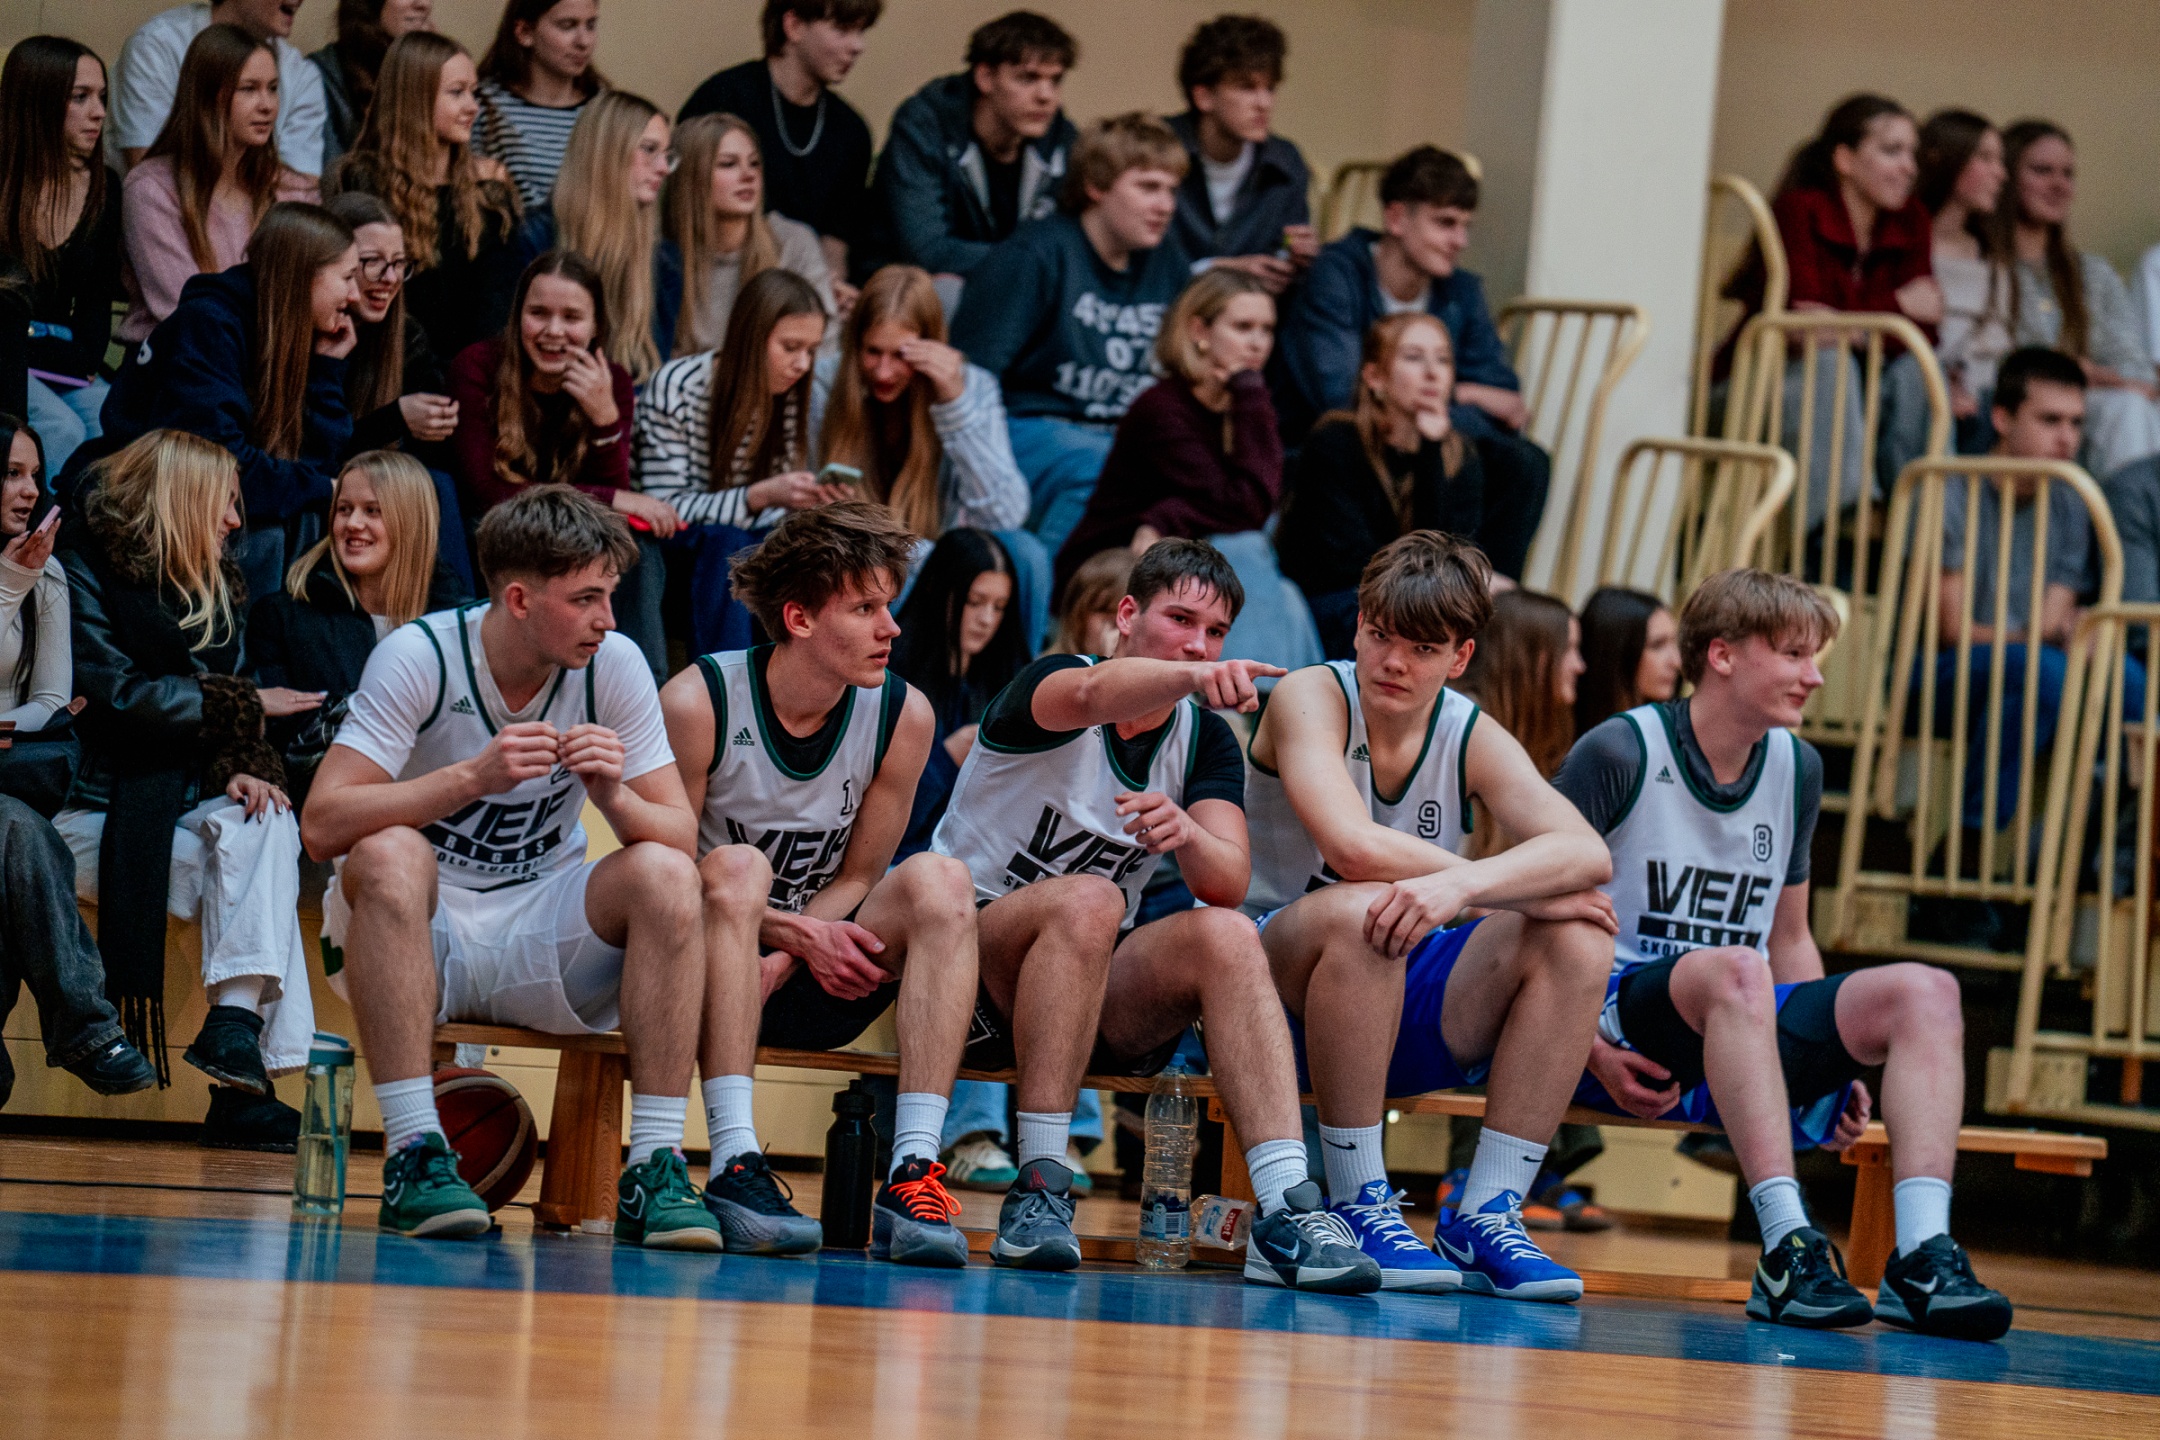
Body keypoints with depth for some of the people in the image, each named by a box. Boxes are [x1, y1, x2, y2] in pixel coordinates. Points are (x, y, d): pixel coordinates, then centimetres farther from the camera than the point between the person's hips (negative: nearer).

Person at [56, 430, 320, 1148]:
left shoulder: (218, 596, 21)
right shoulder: (89, 569, -1)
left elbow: (219, 714, 14)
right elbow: (112, 687, -13)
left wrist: (241, 766, -11)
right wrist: (244, 703, -9)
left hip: (185, 804, 6)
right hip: (101, 811, -6)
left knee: (266, 821, -28)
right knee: (259, 872, -26)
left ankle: (237, 1022, -39)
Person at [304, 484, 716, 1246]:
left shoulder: (614, 665, -5)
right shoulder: (420, 655, -14)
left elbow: (680, 837, -6)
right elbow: (323, 824, -22)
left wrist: (615, 796, -27)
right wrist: (472, 776, -32)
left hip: (540, 939, 3)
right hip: (420, 933, -2)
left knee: (664, 875, -24)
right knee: (390, 853, -34)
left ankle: (655, 1167, -25)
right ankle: (413, 1153, -34)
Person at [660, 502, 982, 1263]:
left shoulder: (903, 715, -4)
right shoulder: (700, 702, -14)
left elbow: (857, 879, 1)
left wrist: (777, 966, -18)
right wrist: (798, 934, -21)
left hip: (812, 983, 3)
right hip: (706, 971, -3)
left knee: (939, 879, -22)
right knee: (738, 868, -33)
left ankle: (913, 1173, -34)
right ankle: (734, 1164, -42)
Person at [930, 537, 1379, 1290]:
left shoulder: (1206, 739, 5)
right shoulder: (1049, 682, -10)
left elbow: (1230, 883, -10)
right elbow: (1089, 693, -37)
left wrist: (1188, 836, -33)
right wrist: (1192, 678, -57)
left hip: (1094, 991, 5)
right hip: (966, 971, -5)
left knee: (1226, 934, -23)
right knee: (1087, 900, -34)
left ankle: (1286, 1211, -37)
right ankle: (1038, 1188, -34)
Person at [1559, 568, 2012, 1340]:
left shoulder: (1797, 768, 12)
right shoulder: (1618, 754, -7)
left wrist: (1832, 1060, 6)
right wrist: (1592, 1049, -18)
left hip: (1745, 1029, 6)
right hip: (1622, 1018, -6)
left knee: (1925, 991, -16)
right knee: (1732, 970, -38)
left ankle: (1921, 1257, -34)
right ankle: (1786, 1247, -47)